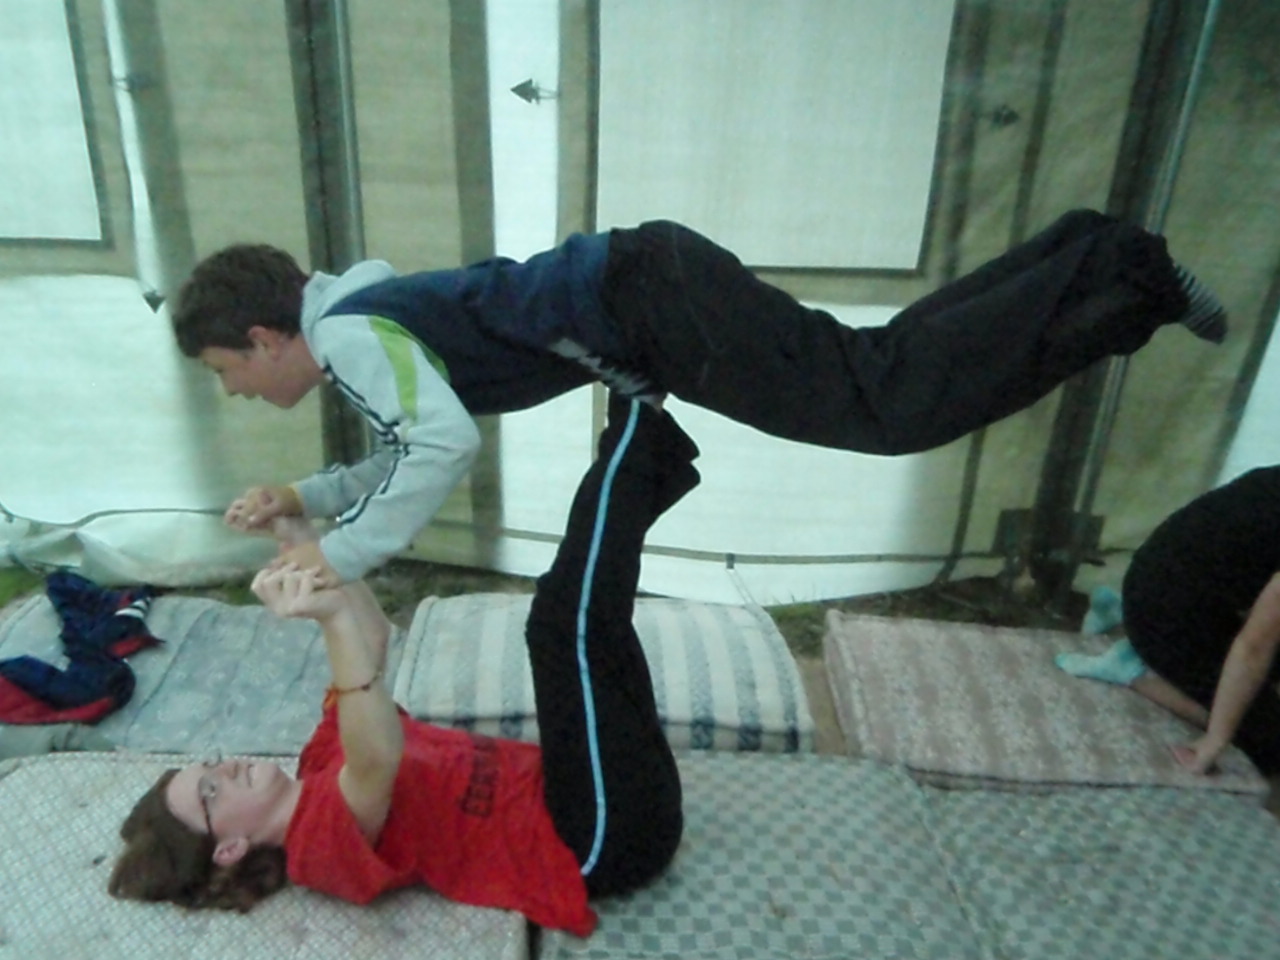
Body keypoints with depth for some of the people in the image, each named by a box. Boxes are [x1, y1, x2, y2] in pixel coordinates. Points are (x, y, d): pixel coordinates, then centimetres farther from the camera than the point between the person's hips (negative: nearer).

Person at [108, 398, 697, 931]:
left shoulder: (327, 762, 14)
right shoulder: (323, 837, -13)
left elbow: (372, 640, 14)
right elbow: (379, 757, -37)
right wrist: (334, 620, -46)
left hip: (583, 793, 8)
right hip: (607, 835, -8)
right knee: (567, 614, -25)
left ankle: (650, 465, 1)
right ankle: (638, 430, -11)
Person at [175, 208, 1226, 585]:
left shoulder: (344, 331, -8)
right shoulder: (361, 312, 20)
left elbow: (446, 444, -26)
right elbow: (416, 450, 28)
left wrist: (340, 558, -15)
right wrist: (305, 496, 20)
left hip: (653, 303, -8)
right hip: (648, 293, 8)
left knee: (896, 401, -9)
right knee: (900, 360, 11)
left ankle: (1133, 283, 4)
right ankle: (1094, 260, 19)